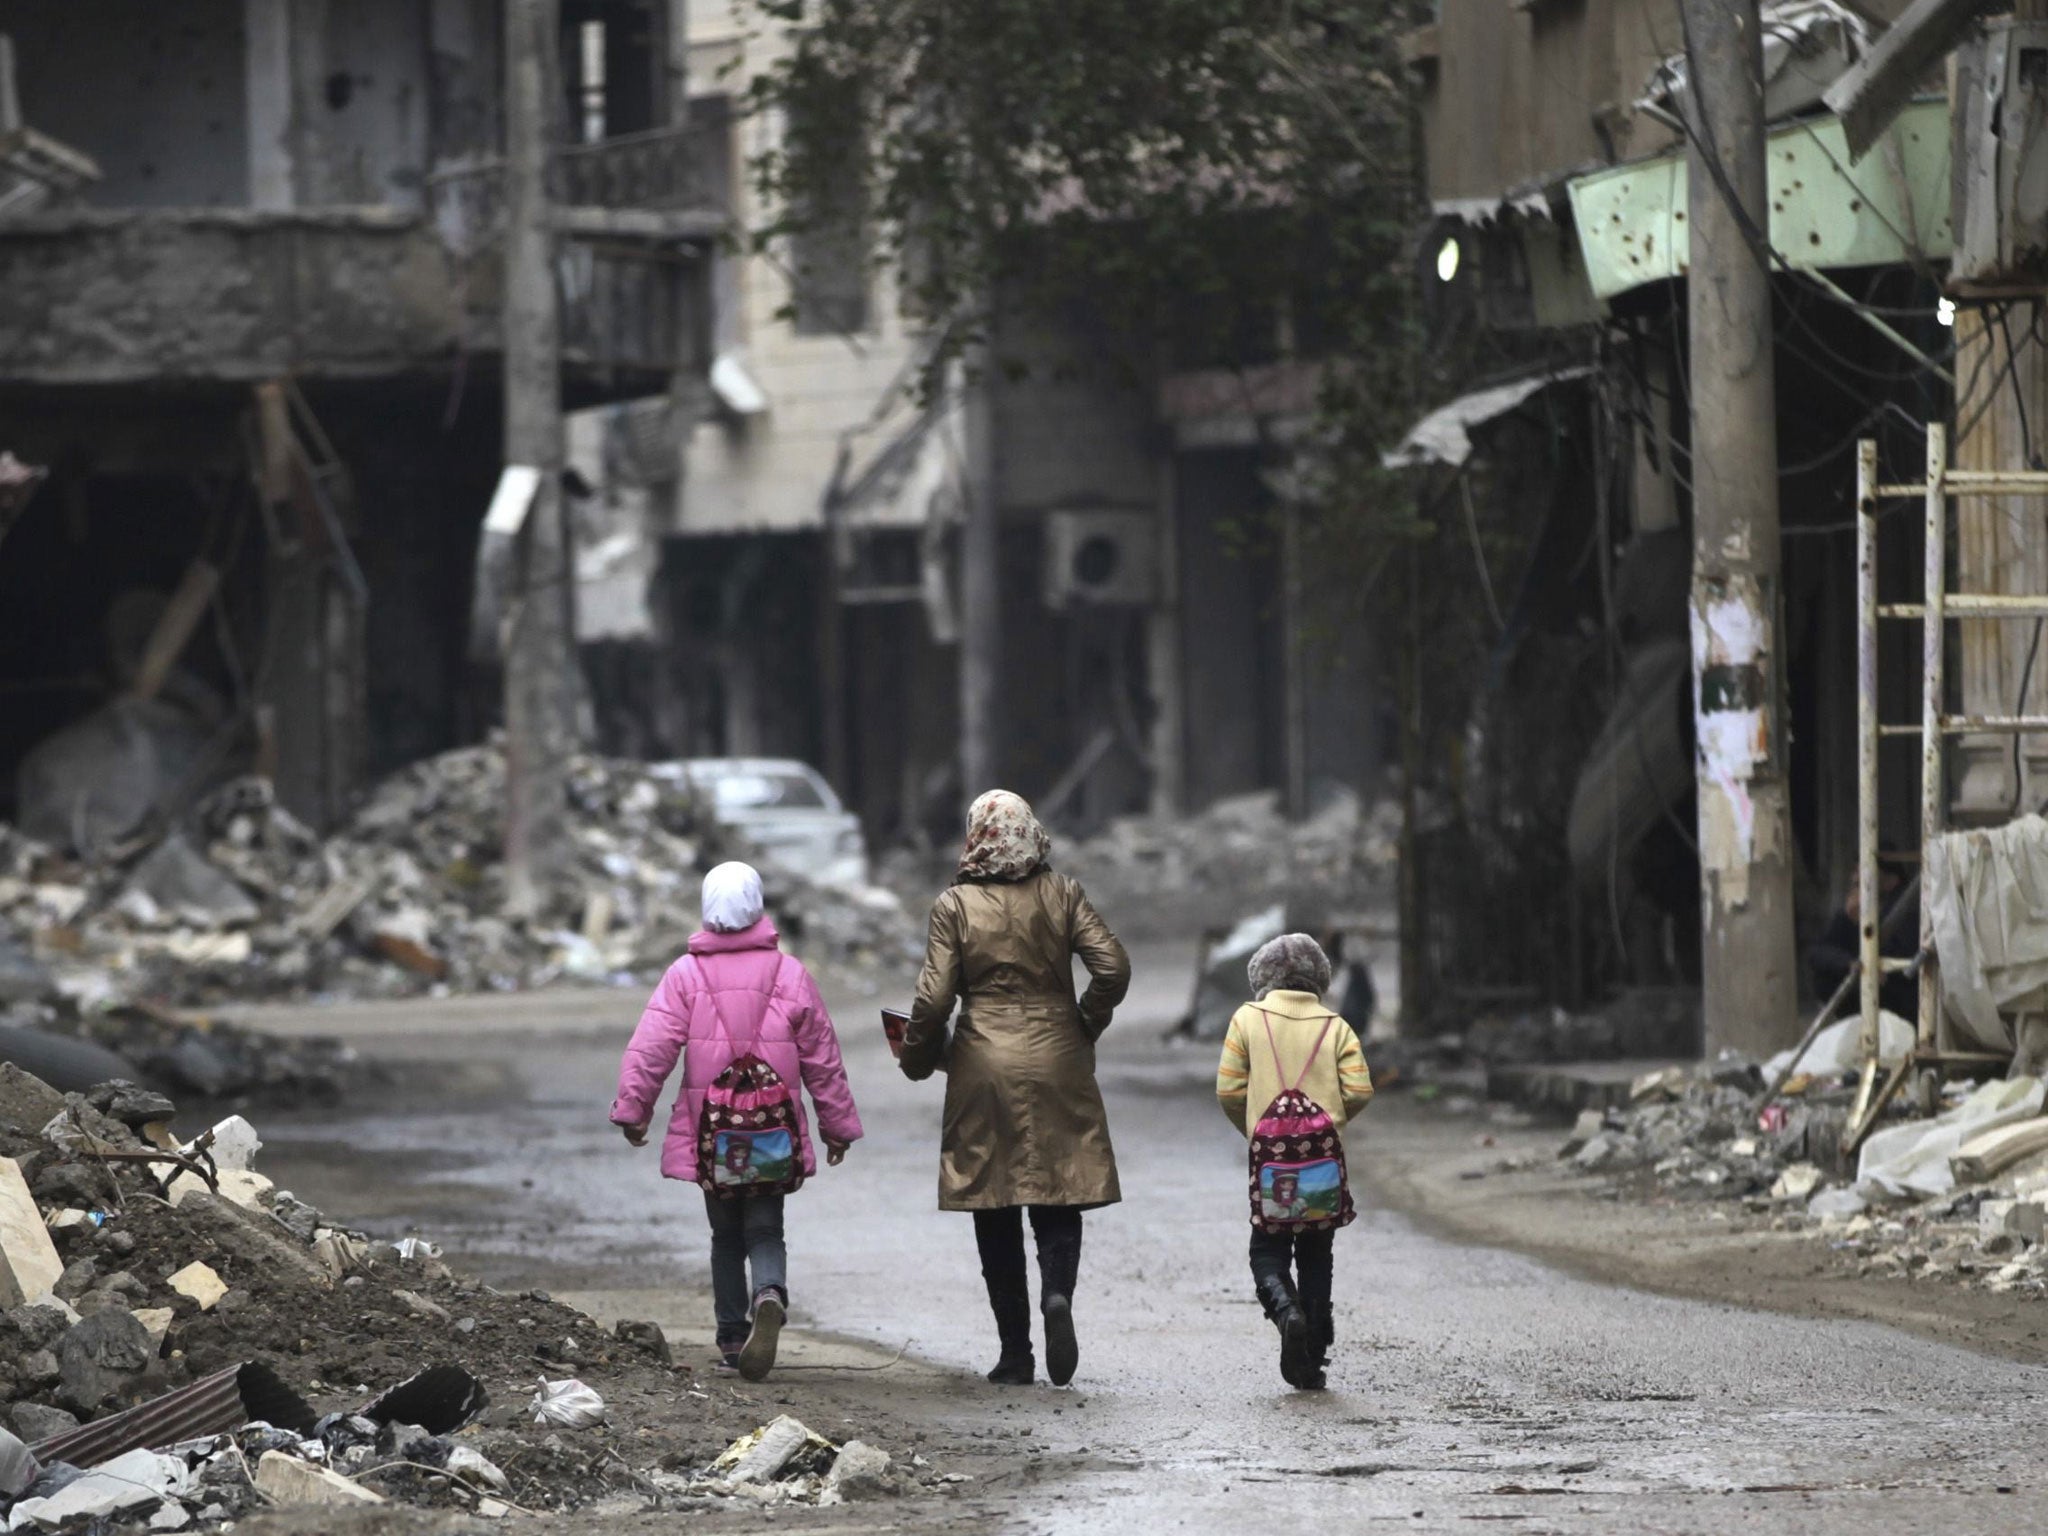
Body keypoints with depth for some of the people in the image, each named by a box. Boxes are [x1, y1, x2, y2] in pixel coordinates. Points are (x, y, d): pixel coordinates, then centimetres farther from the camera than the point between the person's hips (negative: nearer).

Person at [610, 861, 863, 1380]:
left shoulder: (686, 974, -4)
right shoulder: (789, 973, 0)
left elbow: (650, 1049, -9)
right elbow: (822, 1057, 7)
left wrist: (632, 1109, -1)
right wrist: (839, 1124, 16)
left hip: (709, 1135, 0)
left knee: (726, 1235, 14)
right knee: (765, 1230, 4)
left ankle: (732, 1339, 13)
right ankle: (769, 1295, -27)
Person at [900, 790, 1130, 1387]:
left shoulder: (955, 906, -5)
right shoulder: (1061, 895, 0)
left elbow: (934, 997, -8)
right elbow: (1113, 967, -6)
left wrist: (918, 1057, 9)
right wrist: (1085, 1028, 10)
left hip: (983, 1069, -1)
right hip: (1057, 1065, 1)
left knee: (996, 1215, 6)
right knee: (1058, 1201, 7)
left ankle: (1015, 1354, 6)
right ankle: (1058, 1293, -23)